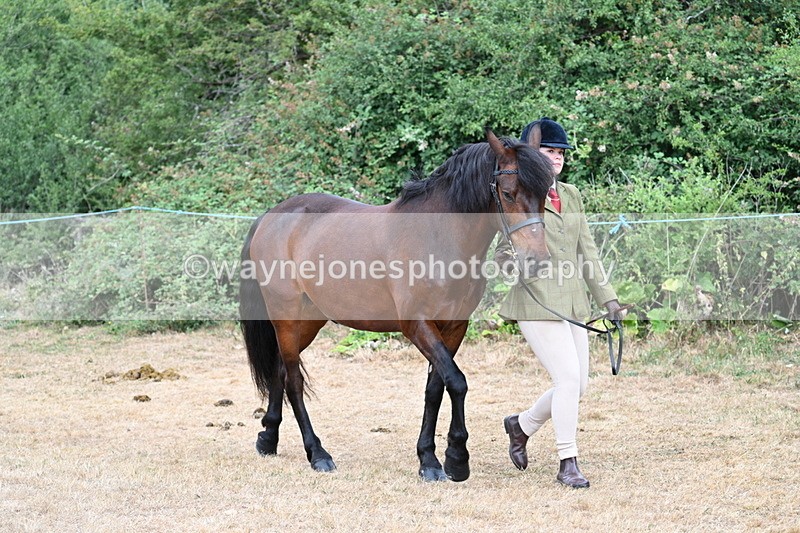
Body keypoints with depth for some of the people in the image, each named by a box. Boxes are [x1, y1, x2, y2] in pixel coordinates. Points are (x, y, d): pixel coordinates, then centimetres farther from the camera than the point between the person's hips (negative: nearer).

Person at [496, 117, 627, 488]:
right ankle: (567, 464, -5)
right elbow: (504, 249, -4)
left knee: (578, 384, 7)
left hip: (574, 302, 7)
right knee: (568, 377, -15)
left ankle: (521, 425, 31)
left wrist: (608, 299, 14)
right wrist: (508, 258, -28)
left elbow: (587, 251, 18)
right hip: (537, 301, -7)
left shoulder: (571, 195, 15)